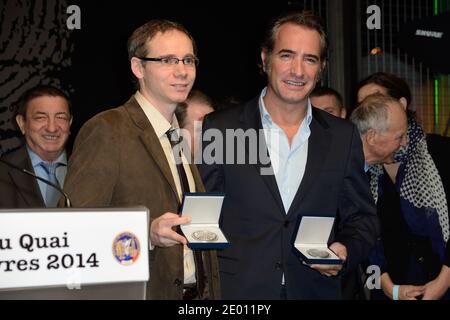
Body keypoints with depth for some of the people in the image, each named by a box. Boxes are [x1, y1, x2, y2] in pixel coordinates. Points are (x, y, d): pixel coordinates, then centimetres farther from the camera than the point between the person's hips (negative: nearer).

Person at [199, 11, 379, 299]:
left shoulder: (343, 137, 3)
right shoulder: (219, 129, -4)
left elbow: (362, 218, 8)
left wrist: (346, 251, -11)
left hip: (316, 289, 2)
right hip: (236, 290, -2)